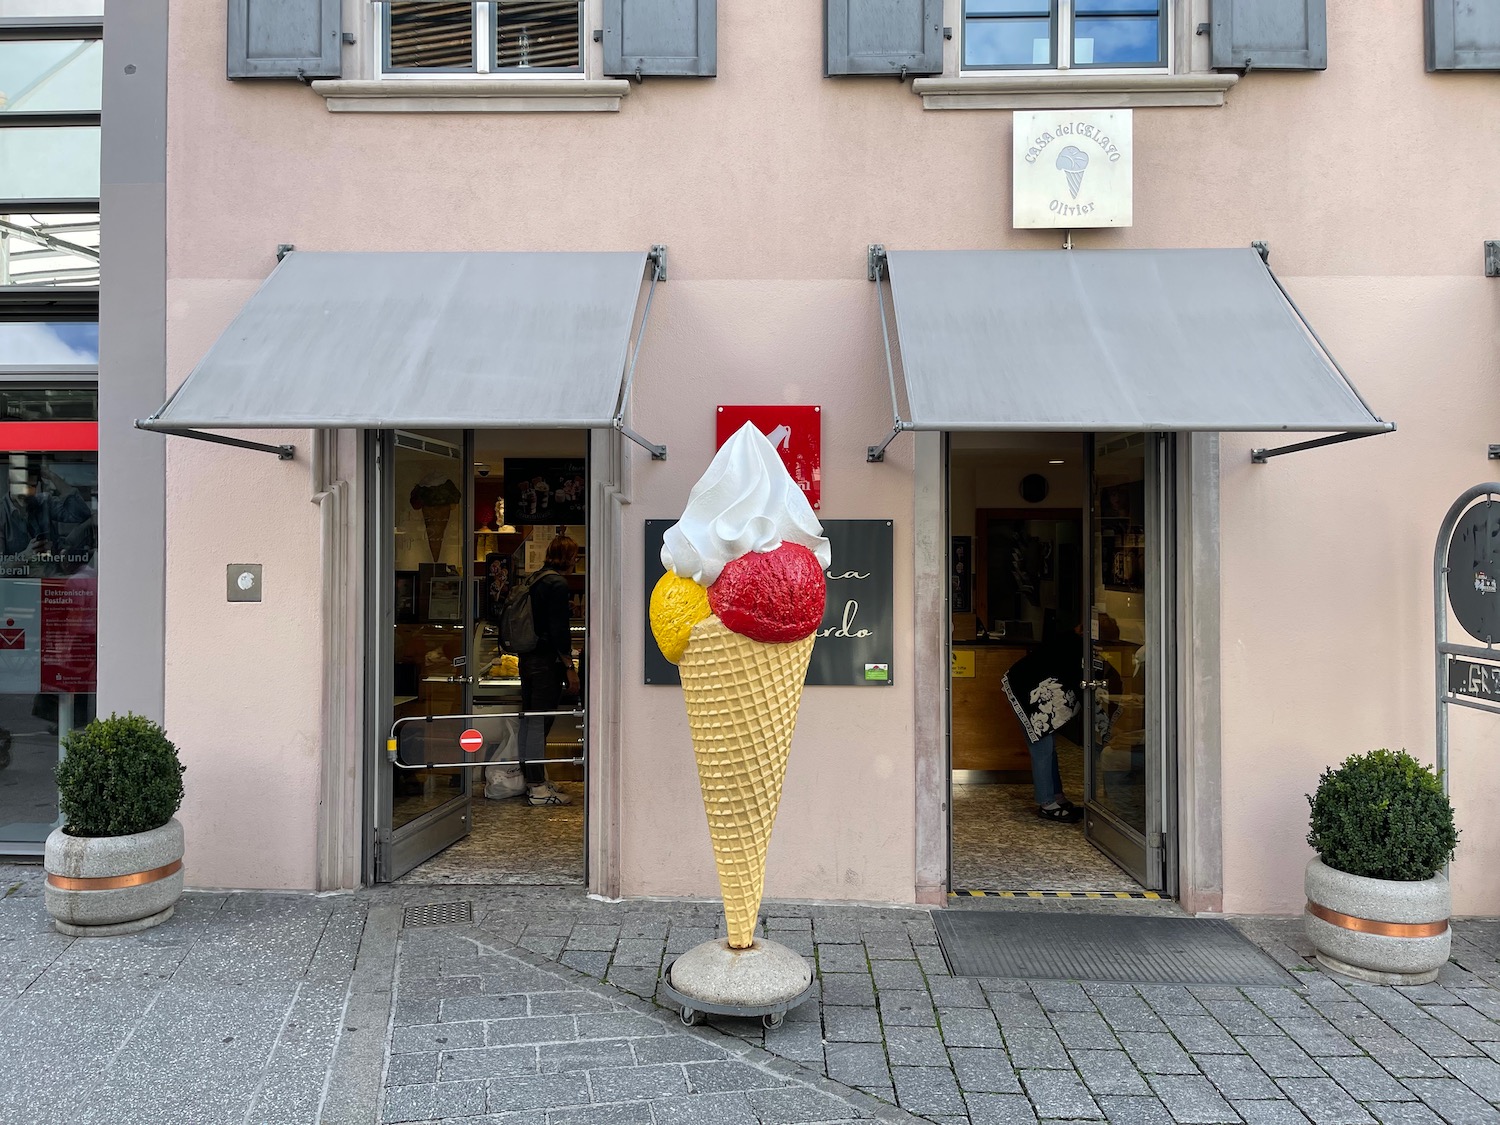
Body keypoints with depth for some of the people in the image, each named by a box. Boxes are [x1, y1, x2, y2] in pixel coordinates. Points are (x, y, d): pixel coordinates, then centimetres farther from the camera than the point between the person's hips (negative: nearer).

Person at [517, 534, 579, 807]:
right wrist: (570, 667, -14)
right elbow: (559, 631, -19)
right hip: (547, 662, -9)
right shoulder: (558, 584, -13)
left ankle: (531, 780, 24)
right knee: (540, 721, -6)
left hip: (529, 658, 10)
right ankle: (538, 789, -1)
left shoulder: (536, 580, 15)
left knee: (530, 720, 14)